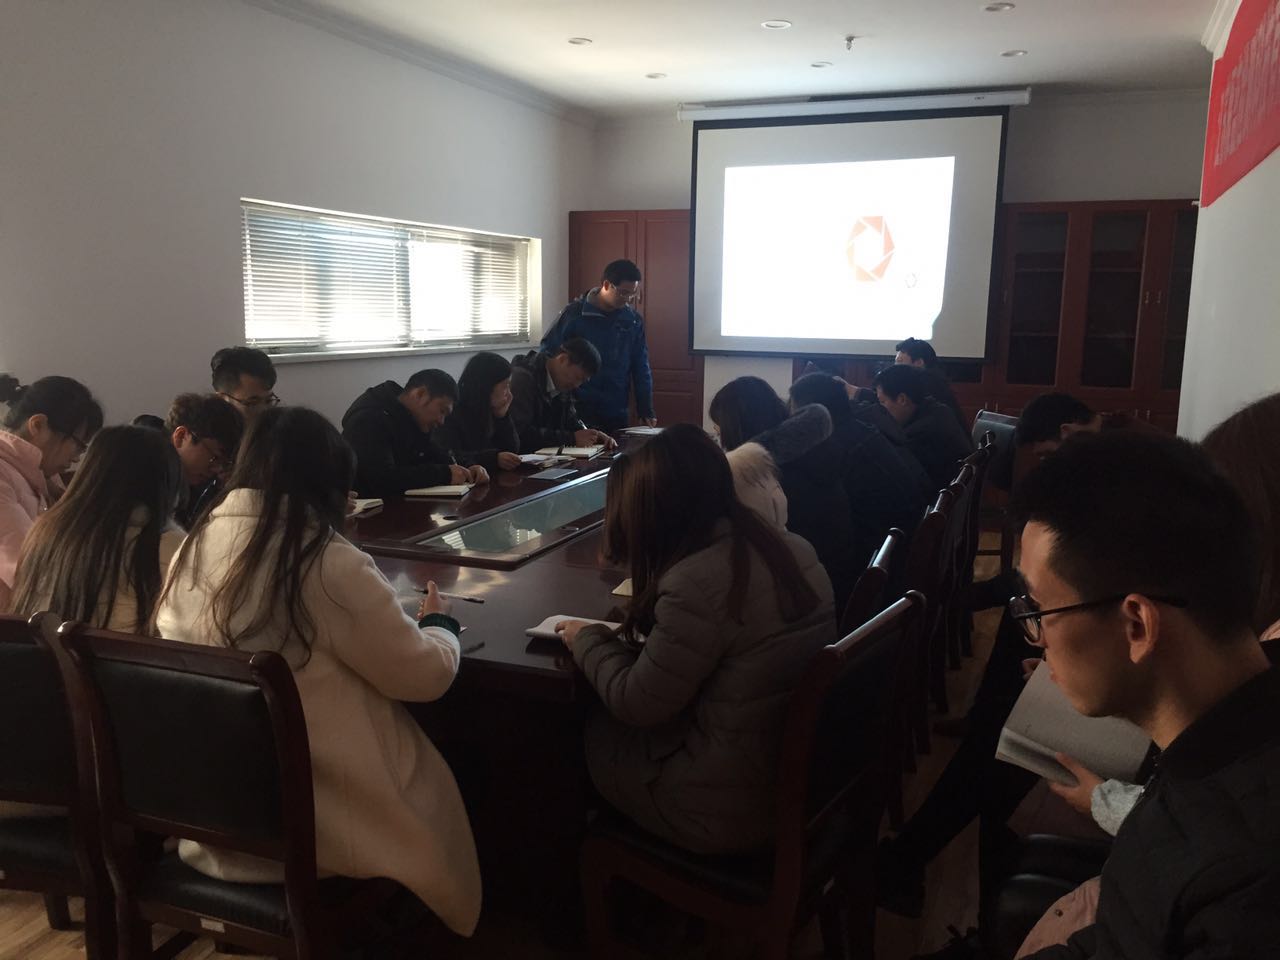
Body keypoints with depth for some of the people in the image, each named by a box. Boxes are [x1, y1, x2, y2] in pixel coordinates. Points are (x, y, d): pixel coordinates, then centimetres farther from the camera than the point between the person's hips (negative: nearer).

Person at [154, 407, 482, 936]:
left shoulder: (195, 548, -3)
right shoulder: (330, 564, -23)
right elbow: (425, 673, -13)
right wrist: (441, 623, 8)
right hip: (308, 819, -6)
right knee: (433, 779, 21)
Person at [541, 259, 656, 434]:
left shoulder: (633, 320, 3)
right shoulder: (574, 314, -7)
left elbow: (641, 368, 6)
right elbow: (548, 354, -3)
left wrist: (646, 411, 2)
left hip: (617, 413, 3)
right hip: (578, 410, -3)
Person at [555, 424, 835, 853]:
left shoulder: (695, 583, -28)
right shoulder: (793, 549, -1)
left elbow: (636, 705, -18)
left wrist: (588, 639, -1)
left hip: (735, 807, -8)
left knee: (586, 732, 15)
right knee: (609, 721, 21)